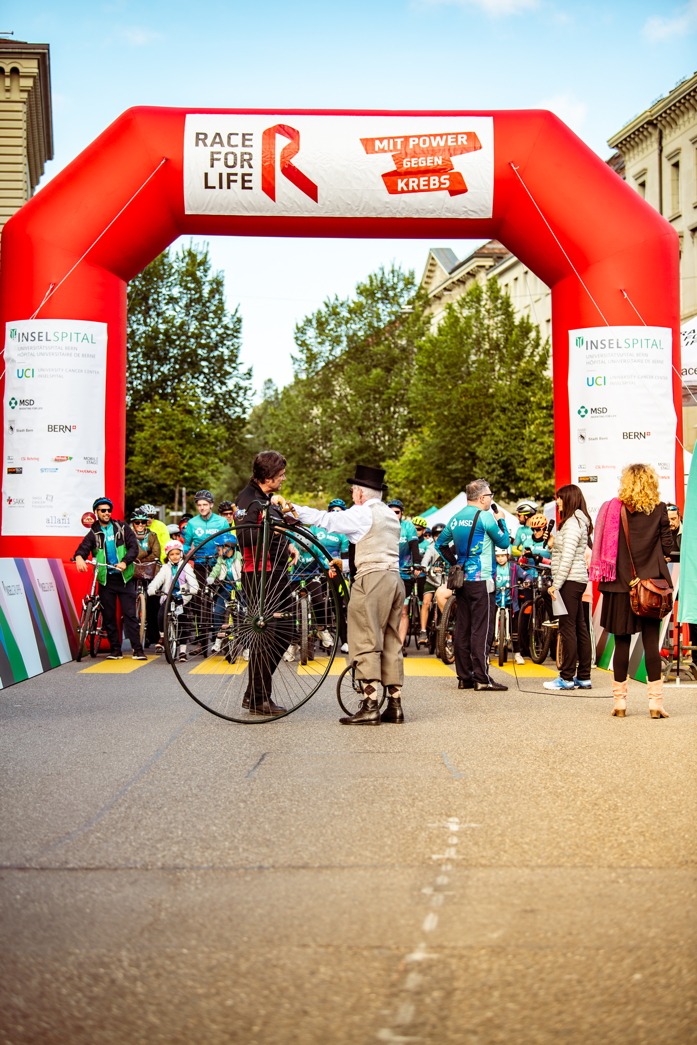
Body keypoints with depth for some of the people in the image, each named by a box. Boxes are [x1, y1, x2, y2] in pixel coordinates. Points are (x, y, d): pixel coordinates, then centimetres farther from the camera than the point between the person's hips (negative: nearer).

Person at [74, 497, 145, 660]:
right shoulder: (93, 533, 7)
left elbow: (134, 547, -1)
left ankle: (137, 649, -5)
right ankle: (115, 649, 12)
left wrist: (124, 562, -17)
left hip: (124, 577, -1)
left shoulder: (122, 527, 6)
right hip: (105, 579, 2)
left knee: (130, 614, -5)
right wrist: (79, 557, -33)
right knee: (108, 616, 4)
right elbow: (83, 547, -9)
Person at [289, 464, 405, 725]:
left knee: (366, 643, -7)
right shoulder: (391, 515, 20)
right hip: (395, 579, 8)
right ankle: (395, 704, 10)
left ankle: (370, 706, -12)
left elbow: (325, 520, -5)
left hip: (372, 578, -8)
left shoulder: (363, 513, -5)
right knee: (390, 643, 10)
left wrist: (290, 507, 3)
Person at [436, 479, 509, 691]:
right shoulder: (484, 516, -11)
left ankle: (464, 677, 11)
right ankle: (482, 677, -9)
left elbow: (441, 543, 19)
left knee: (462, 629, 8)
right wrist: (501, 521, 9)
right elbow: (504, 542, -5)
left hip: (461, 579, 7)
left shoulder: (456, 519, 12)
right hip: (481, 579, -7)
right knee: (482, 629, -7)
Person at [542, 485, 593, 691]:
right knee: (580, 628, 10)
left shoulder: (572, 523, -14)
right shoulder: (580, 522, 18)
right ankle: (584, 677, 12)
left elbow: (567, 558, -19)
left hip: (569, 581, -10)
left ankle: (567, 678, -5)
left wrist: (556, 585, -18)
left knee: (567, 628, -7)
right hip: (578, 580, 10)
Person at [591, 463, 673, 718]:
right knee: (651, 641, 2)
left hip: (620, 584, 0)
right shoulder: (659, 510, -2)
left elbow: (601, 546, -1)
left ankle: (620, 700, 10)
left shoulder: (611, 509, -2)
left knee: (622, 642, 6)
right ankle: (655, 701, 1)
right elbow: (667, 547, -2)